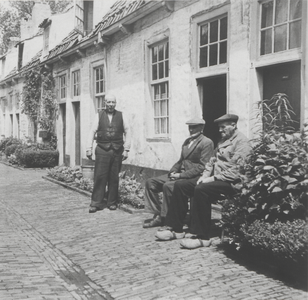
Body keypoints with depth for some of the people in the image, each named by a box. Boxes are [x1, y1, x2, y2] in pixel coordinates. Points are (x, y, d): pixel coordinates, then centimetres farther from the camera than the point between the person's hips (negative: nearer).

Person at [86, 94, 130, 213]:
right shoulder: (99, 115, 6)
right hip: (102, 150, -1)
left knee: (114, 178, 5)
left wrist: (126, 149, 2)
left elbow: (127, 133, 8)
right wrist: (89, 148, -1)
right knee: (99, 176, -4)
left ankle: (112, 203, 16)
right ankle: (96, 203, 3)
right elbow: (92, 132, 5)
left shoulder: (121, 116, 7)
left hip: (117, 150, 1)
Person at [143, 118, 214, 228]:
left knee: (168, 186, -33)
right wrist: (173, 171, 1)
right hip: (179, 174, 9)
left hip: (193, 177, -9)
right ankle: (157, 215, -4)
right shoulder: (187, 141, 19)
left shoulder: (207, 143, -8)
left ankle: (165, 218, -17)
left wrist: (181, 175, -19)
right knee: (150, 182, -3)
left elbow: (202, 167, -16)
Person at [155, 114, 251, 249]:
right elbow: (212, 161, 23)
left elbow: (237, 171, -19)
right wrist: (205, 175, 4)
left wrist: (214, 178, -18)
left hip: (230, 182, -10)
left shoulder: (241, 141, -9)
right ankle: (175, 228, 0)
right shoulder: (223, 141, 21)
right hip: (215, 179, 10)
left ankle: (202, 237, -27)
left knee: (201, 190, -35)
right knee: (180, 186, -2)